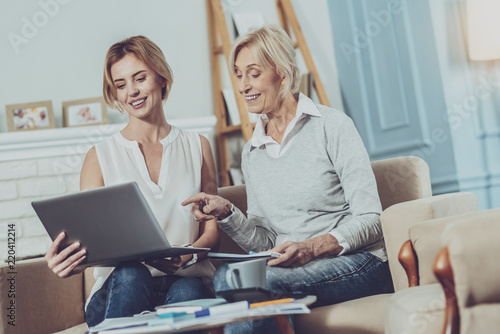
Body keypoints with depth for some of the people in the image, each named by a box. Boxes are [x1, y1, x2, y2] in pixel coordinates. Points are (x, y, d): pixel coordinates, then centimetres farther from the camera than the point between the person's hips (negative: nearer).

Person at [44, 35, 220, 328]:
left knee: (188, 292, -35)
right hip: (120, 290, 0)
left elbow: (212, 230, 10)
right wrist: (69, 260, -26)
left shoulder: (197, 147, 14)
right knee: (129, 274, -36)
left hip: (186, 281, 1)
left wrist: (186, 256, -14)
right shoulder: (100, 157, 9)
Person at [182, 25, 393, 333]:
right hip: (297, 266, 4)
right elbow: (266, 242, 11)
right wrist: (228, 214, -8)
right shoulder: (251, 153, 14)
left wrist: (313, 247, -24)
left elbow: (370, 218, -8)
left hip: (358, 262, -4)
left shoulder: (332, 125, -4)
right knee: (227, 274, -28)